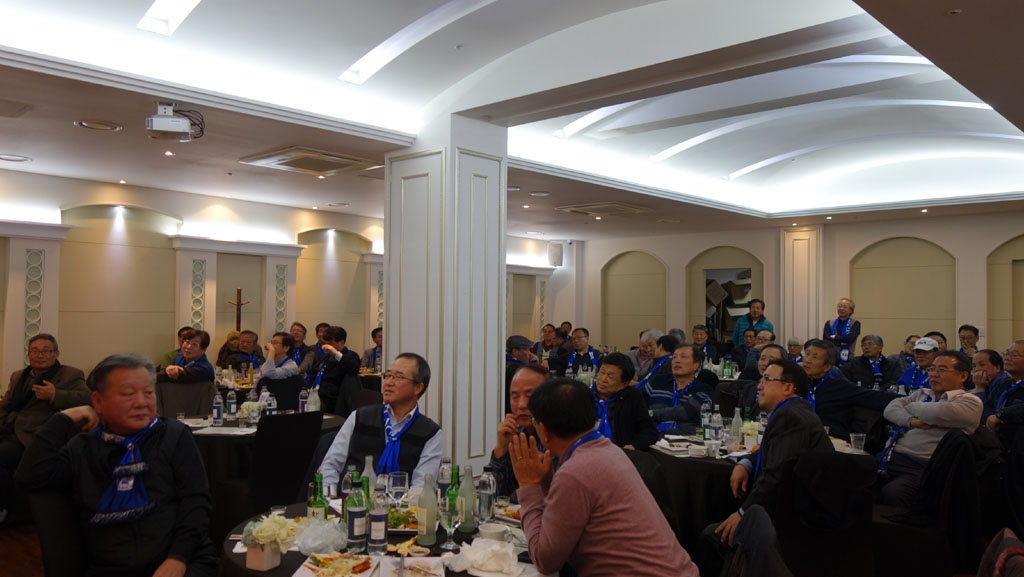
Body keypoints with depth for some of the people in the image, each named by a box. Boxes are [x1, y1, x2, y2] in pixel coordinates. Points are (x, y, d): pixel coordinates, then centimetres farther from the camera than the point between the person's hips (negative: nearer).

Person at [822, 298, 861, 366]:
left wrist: (834, 337, -4)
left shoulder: (855, 324, 5)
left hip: (847, 360, -1)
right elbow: (826, 340, -3)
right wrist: (841, 343, -10)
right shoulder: (829, 324, 10)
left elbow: (851, 338, -12)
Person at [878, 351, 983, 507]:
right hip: (889, 457, 6)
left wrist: (911, 407, 6)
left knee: (890, 493, -35)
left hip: (921, 467, -6)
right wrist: (911, 421, -7)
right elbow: (891, 409, 14)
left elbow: (937, 413, -15)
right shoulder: (921, 393, 26)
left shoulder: (970, 402, 5)